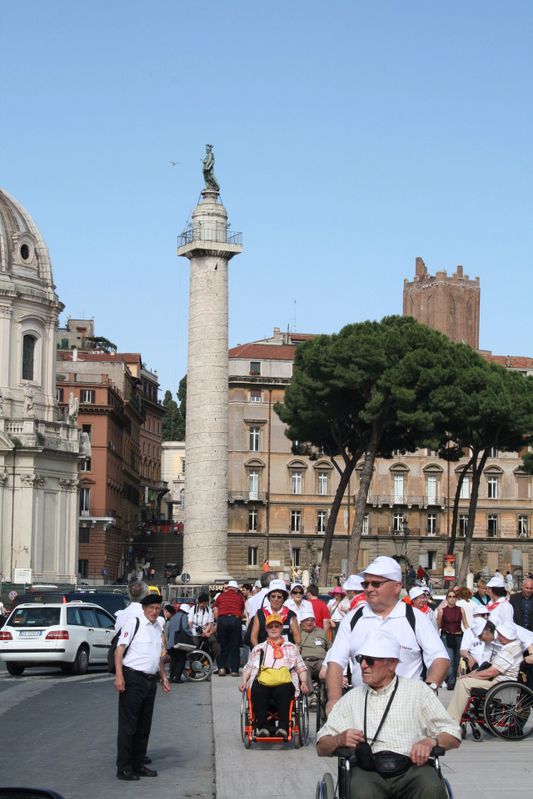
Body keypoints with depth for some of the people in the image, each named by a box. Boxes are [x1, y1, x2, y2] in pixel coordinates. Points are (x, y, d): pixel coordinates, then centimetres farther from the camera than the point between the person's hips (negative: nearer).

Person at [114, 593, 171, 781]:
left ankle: (138, 765, 19)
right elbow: (120, 649, -12)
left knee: (144, 726, 11)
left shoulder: (158, 628, 15)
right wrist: (119, 675, -21)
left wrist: (163, 678, 23)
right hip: (133, 679, -8)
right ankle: (124, 768, -1)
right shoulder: (134, 624, -7)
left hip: (150, 680, 8)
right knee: (128, 725, -5)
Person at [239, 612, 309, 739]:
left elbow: (301, 668, 22)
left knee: (284, 692, -38)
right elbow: (248, 668, 25)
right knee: (258, 692, -36)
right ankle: (263, 727, -38)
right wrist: (244, 681, 5)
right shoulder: (258, 648, 32)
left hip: (284, 681, -1)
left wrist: (304, 682, 3)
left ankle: (283, 727, -42)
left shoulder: (291, 647, 29)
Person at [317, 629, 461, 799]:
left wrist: (430, 742, -9)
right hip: (367, 769, 0)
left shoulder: (418, 690, 17)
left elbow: (453, 736, 13)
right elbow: (322, 747, 21)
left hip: (410, 766, 0)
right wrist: (340, 739, -2)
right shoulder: (352, 698, 23)